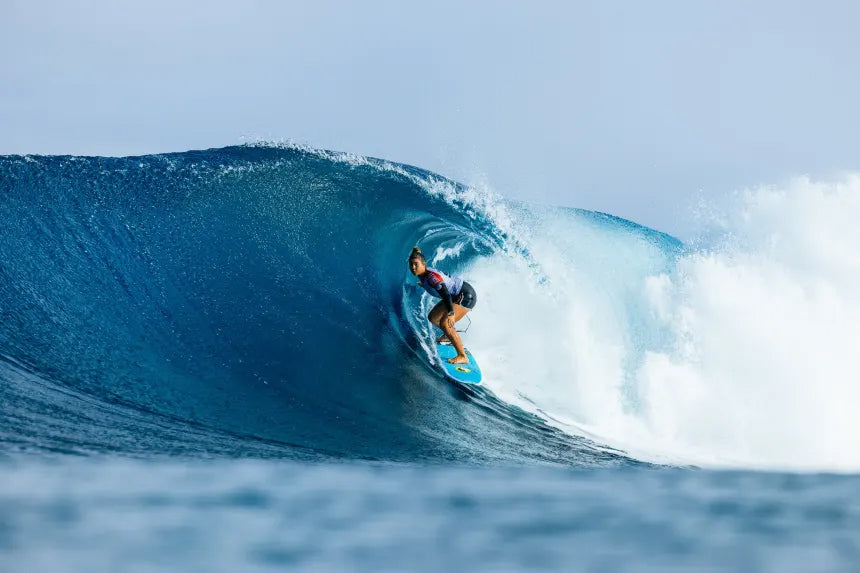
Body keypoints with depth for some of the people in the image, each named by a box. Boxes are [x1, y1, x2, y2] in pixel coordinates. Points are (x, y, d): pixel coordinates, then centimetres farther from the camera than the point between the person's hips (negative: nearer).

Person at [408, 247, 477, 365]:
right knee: (433, 317, 18)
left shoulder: (431, 276, -28)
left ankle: (462, 356, -21)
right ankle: (449, 336, 48)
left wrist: (451, 313, -49)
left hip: (466, 296, -10)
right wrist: (423, 285, 43)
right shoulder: (423, 275, 0)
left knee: (445, 323, -23)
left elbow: (445, 294, -38)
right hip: (456, 296, 10)